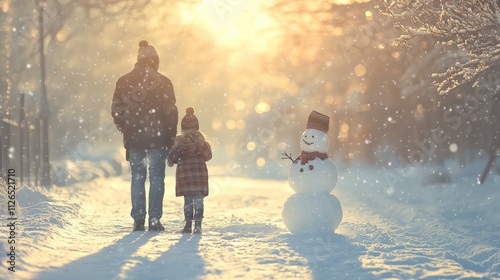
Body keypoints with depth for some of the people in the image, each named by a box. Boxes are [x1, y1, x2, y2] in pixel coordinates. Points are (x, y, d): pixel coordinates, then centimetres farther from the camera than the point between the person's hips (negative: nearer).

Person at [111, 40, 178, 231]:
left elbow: (116, 111, 5)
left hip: (133, 138, 2)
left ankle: (138, 220, 7)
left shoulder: (124, 82, 5)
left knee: (137, 178, 9)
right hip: (157, 138, -2)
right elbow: (171, 112, -5)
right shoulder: (162, 82, -3)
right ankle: (154, 219, 0)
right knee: (156, 178, 4)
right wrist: (171, 137, 4)